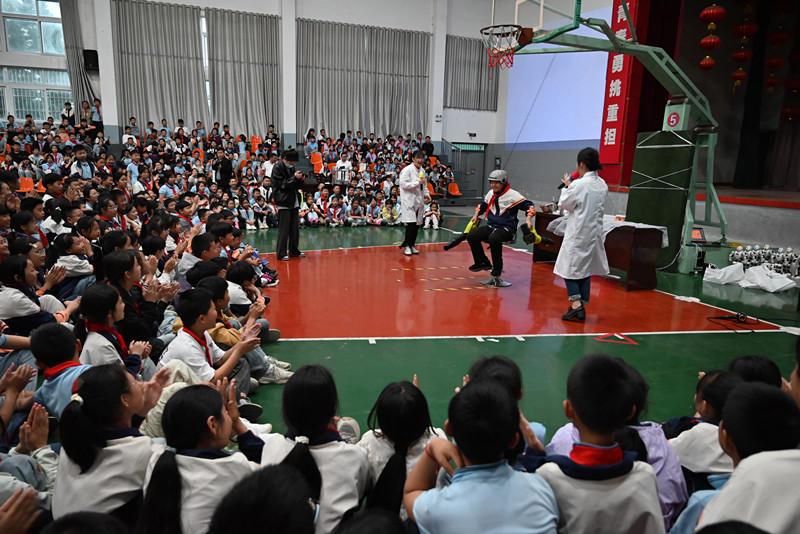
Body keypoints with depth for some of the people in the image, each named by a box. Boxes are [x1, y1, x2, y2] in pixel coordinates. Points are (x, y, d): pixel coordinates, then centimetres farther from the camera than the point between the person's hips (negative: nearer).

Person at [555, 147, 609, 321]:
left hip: (578, 233, -7)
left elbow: (565, 204, -7)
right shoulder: (602, 185, 5)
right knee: (585, 269, 14)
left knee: (570, 267, 1)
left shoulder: (579, 185, -17)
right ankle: (581, 306, 19)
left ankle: (576, 304, -11)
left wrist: (568, 186, 7)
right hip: (594, 232, 7)